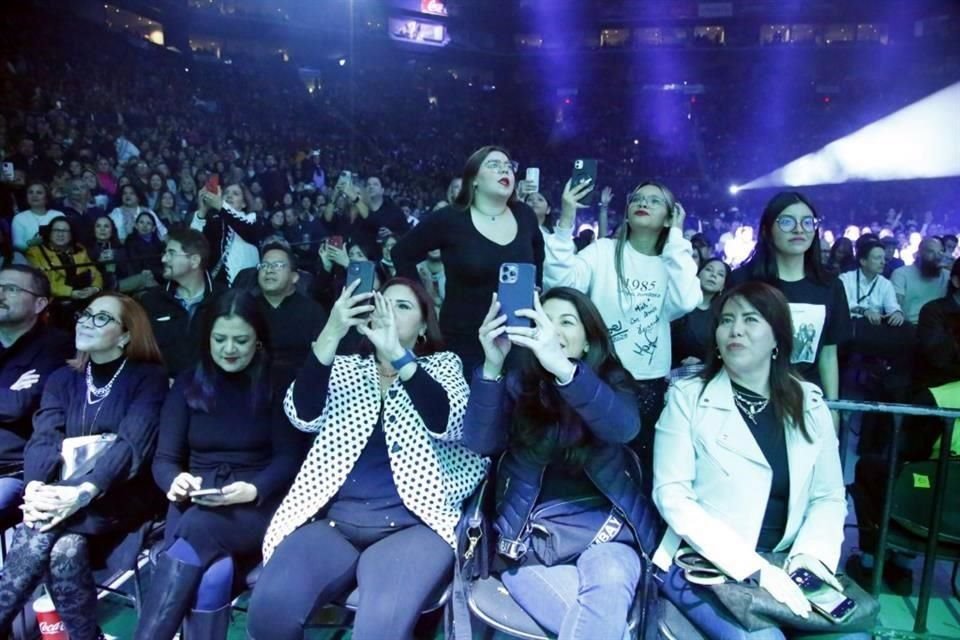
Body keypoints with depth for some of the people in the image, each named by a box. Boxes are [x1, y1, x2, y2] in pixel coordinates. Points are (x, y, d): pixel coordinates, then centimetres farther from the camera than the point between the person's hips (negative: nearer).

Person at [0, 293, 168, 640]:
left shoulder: (148, 377, -1)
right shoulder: (62, 379, 14)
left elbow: (132, 444, -15)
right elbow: (43, 440, 0)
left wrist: (83, 493, -30)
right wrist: (35, 488, -22)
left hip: (120, 495, -4)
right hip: (59, 495, 4)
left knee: (40, 535, -31)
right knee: (65, 549, -30)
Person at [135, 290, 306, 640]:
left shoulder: (276, 385, 4)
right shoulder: (188, 384, 12)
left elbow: (290, 458, -2)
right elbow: (164, 458, 8)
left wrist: (253, 490, -21)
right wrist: (175, 481, -16)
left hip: (258, 508, -2)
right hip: (194, 505, 2)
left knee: (198, 528, -34)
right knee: (213, 574, -31)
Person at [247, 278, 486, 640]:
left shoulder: (442, 365, 12)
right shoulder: (346, 369, 17)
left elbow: (450, 424, -8)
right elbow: (303, 417, -2)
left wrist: (397, 354, -18)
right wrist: (331, 334, -12)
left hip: (411, 524, -2)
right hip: (332, 518, 3)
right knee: (269, 611, -23)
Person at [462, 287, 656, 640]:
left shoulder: (612, 380, 5)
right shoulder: (519, 383, 5)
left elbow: (623, 428, -19)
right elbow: (481, 442, -12)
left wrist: (563, 368, -36)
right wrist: (492, 367, -28)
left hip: (604, 526, 1)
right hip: (531, 534, -1)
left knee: (610, 583, -31)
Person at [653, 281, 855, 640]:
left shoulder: (810, 403, 6)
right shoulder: (687, 397, -6)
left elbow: (829, 497, 9)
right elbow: (672, 495, -12)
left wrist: (813, 552, -11)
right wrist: (754, 567, -20)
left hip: (783, 568, 4)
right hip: (702, 566, -4)